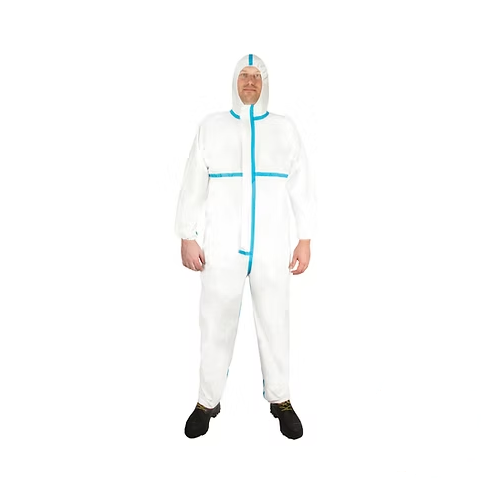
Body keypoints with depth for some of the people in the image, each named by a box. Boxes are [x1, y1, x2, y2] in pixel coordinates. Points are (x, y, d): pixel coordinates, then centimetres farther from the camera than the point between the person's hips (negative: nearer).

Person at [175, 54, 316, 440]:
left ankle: (280, 399, 27)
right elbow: (193, 185, 6)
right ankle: (208, 401, 25)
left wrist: (305, 239, 2)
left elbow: (302, 186, 7)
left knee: (275, 323, 8)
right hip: (222, 245, 0)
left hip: (273, 246, 1)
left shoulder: (285, 128, 10)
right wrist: (187, 237, -1)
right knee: (216, 324, 6)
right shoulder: (211, 126, 8)